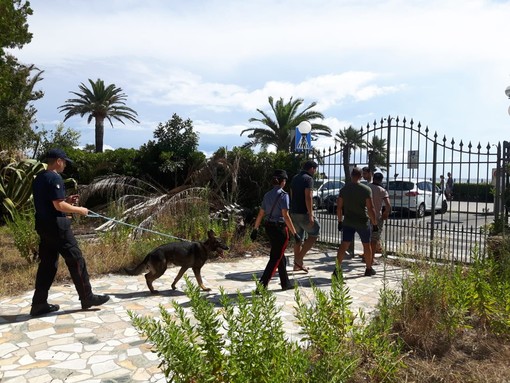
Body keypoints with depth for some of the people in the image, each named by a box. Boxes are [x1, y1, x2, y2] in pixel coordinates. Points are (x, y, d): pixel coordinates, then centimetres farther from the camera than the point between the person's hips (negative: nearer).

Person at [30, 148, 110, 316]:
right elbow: (58, 206, -21)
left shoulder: (38, 179, 15)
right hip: (57, 226, -10)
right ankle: (87, 298, 7)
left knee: (47, 263, 12)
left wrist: (66, 201, 15)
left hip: (43, 226, 10)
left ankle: (39, 304, 15)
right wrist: (79, 210, -9)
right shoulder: (55, 178, -15)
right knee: (76, 260, -1)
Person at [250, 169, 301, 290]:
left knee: (280, 256, 19)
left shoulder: (267, 195, 8)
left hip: (269, 228, 8)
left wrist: (255, 229, 18)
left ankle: (285, 283, 29)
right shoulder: (283, 195, -14)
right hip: (280, 228, -8)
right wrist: (295, 233, -19)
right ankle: (262, 284, -6)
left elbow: (260, 214, 10)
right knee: (276, 258, -1)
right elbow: (285, 216, -21)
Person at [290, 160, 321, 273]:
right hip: (303, 213, -8)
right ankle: (299, 259, -3)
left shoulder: (295, 178, 15)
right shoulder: (308, 179, -11)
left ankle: (297, 264, 18)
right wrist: (310, 215, -20)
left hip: (294, 212, 8)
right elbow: (308, 197, -20)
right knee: (314, 233, 4)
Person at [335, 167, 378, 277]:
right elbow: (370, 208, -13)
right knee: (366, 245, 14)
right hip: (363, 222, -2)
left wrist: (340, 221, 12)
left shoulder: (344, 189, 0)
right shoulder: (366, 189, -11)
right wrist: (374, 223, -6)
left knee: (344, 245, 2)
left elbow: (339, 207, 3)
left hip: (348, 222, 3)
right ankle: (369, 269, 28)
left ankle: (337, 269, -5)